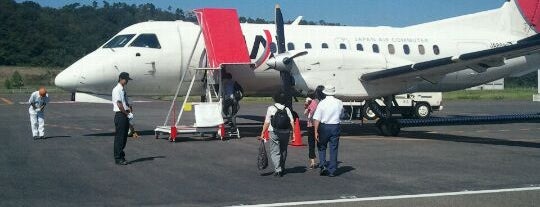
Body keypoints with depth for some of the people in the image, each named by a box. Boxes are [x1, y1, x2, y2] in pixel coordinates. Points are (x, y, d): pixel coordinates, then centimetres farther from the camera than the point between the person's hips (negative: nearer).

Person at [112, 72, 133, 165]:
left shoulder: (123, 90, 17)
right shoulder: (117, 90, -11)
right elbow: (119, 105, -17)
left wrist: (129, 111, 4)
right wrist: (127, 114, -12)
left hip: (125, 116, 9)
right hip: (120, 115, -9)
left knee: (124, 137, 13)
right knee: (119, 137, -6)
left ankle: (121, 155, 21)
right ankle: (118, 158, -2)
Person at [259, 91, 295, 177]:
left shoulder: (271, 108, -5)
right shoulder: (287, 109, 3)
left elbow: (267, 122, -7)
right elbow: (292, 122, -4)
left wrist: (263, 133, -3)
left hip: (274, 133, -3)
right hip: (285, 133, 3)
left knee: (275, 152, 0)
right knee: (283, 151, 17)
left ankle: (277, 169, -14)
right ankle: (282, 169, 28)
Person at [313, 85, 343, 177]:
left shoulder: (322, 103, -8)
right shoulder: (339, 103, 0)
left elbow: (317, 119, -12)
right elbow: (341, 114, 14)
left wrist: (316, 131, -11)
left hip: (324, 127, -2)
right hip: (335, 127, 2)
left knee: (322, 147, 15)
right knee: (333, 149, 7)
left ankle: (323, 165, -1)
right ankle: (332, 171, 10)